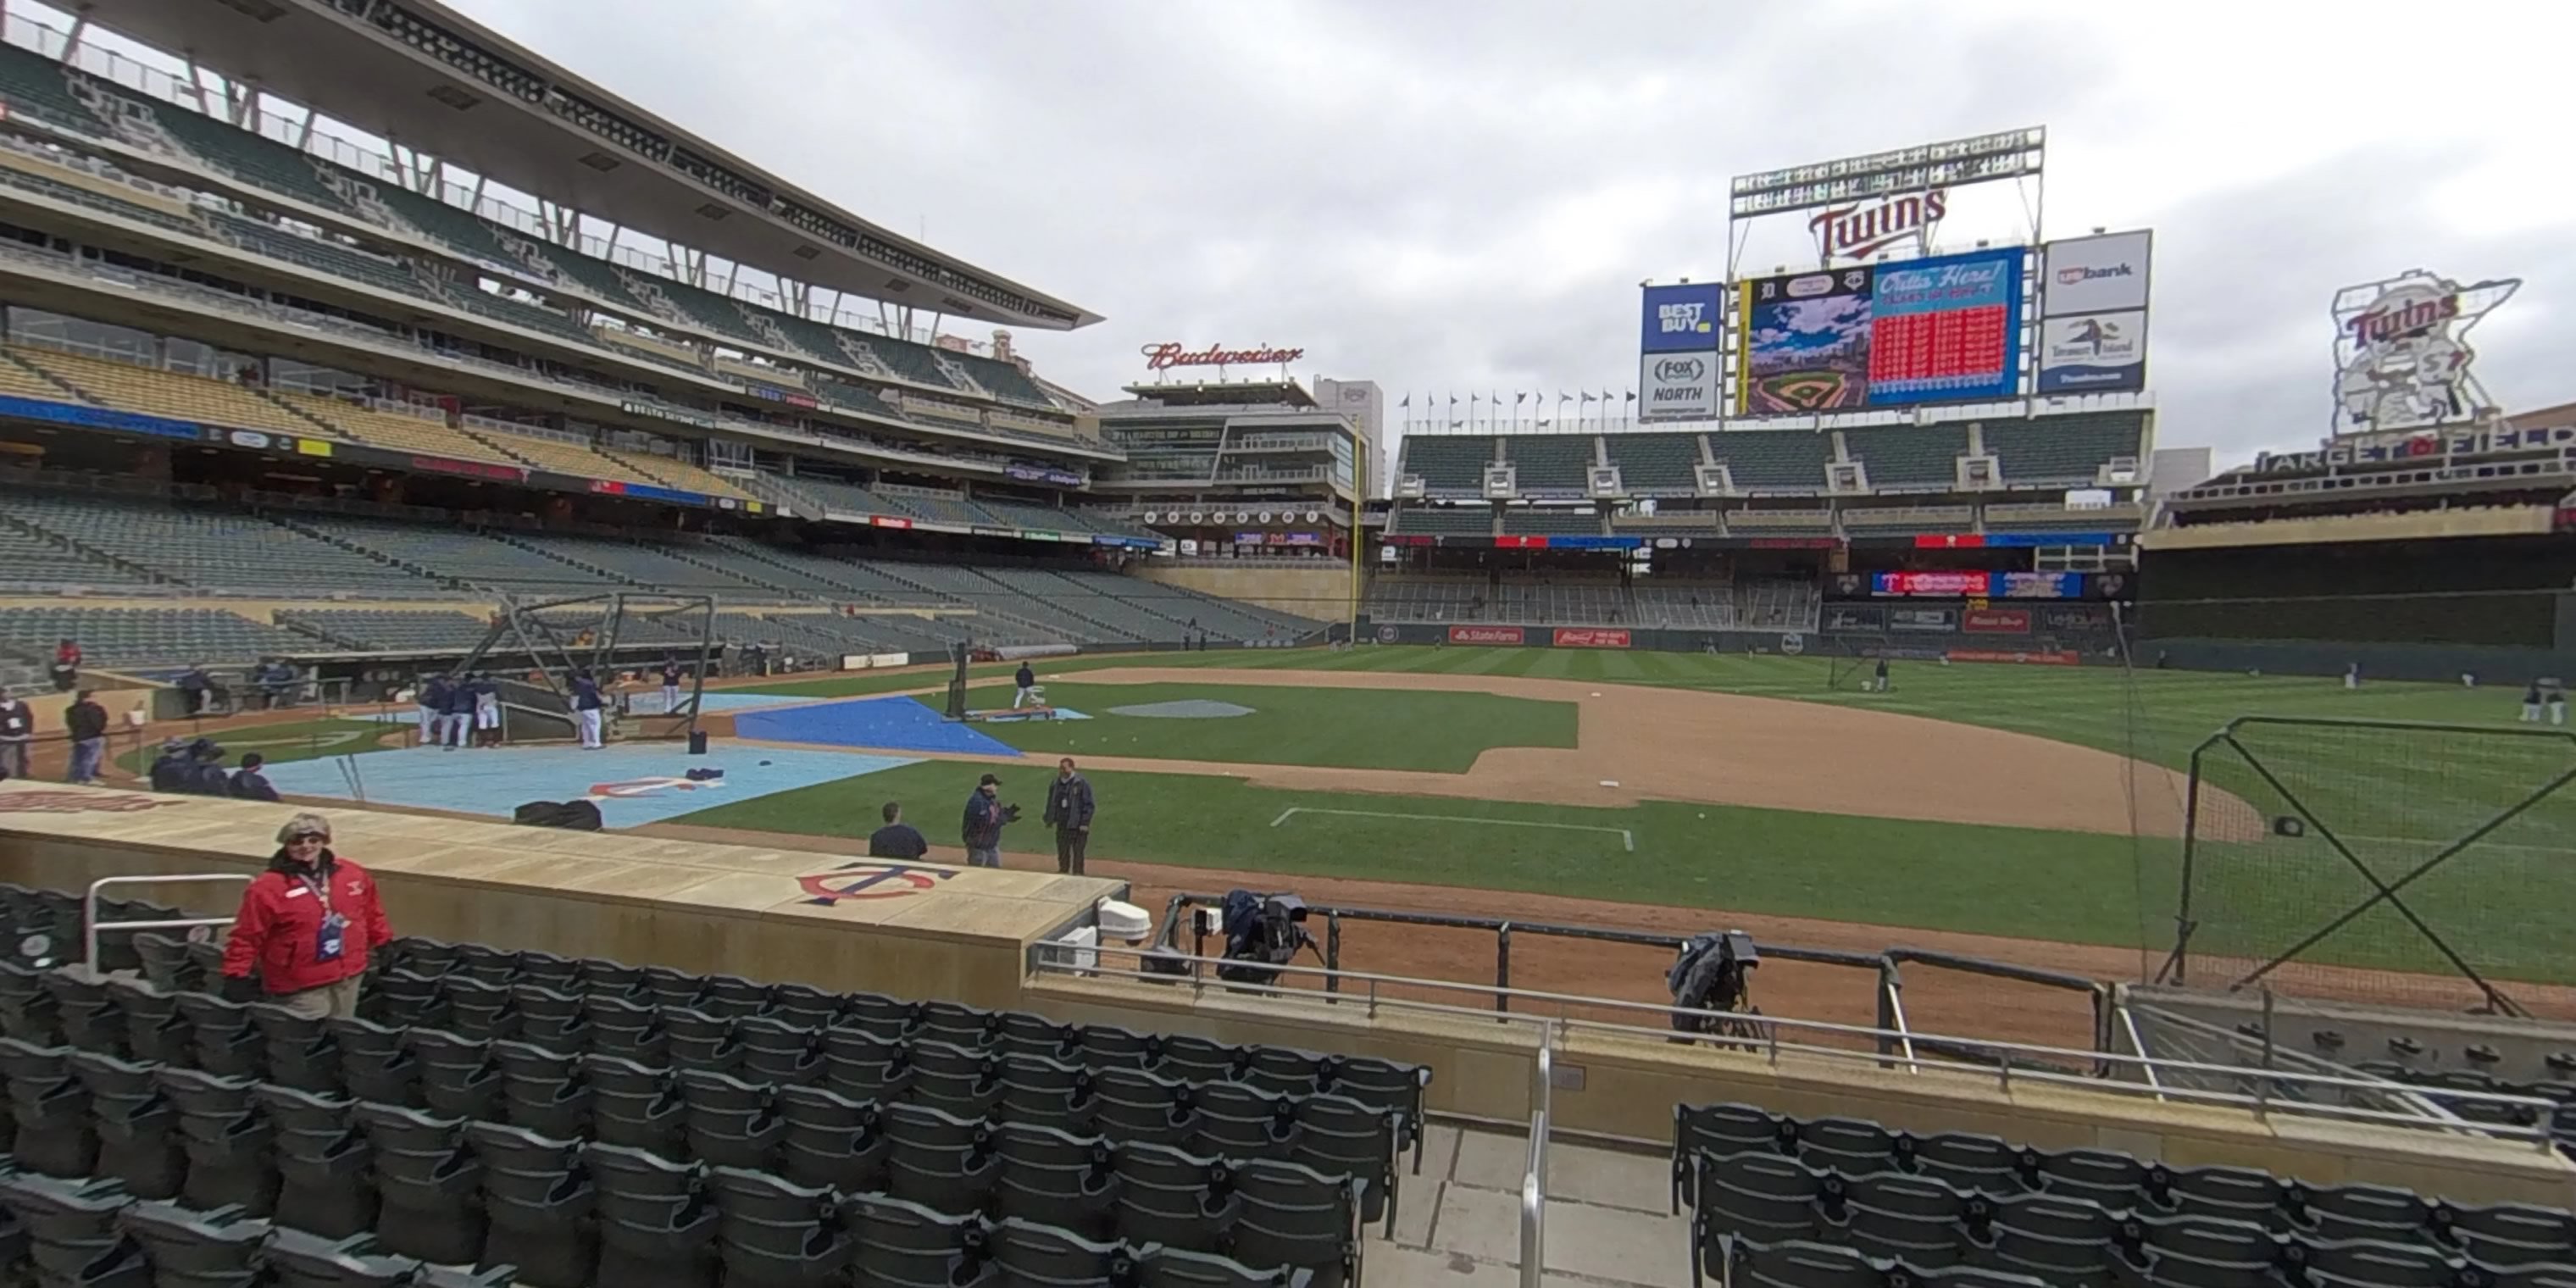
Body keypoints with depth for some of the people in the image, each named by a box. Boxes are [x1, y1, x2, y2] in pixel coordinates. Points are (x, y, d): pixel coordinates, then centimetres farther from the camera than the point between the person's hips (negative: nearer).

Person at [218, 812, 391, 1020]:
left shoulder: (353, 875, 2)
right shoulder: (267, 888, -12)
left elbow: (371, 913, 14)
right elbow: (246, 938, -9)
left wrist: (385, 947, 17)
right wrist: (236, 977, -11)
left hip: (350, 979, 5)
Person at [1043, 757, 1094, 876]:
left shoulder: (1081, 783, -10)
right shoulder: (1055, 784, 8)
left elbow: (1088, 805, -10)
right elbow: (1051, 803, 19)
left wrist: (1085, 822, -15)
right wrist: (1047, 819, 12)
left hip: (1077, 825, -6)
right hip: (1062, 825, 6)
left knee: (1078, 852, 0)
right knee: (1062, 852, 13)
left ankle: (1078, 875, 8)